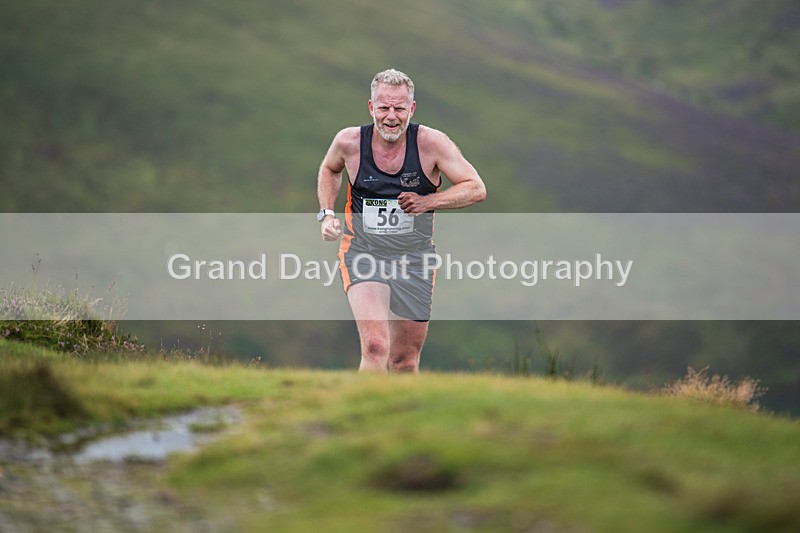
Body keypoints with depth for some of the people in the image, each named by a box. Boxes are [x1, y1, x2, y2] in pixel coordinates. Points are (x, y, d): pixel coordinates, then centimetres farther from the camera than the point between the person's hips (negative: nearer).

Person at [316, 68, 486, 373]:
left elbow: (477, 189, -8)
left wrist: (428, 202, -22)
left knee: (405, 362, 11)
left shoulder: (431, 143, -12)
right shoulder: (349, 142, -7)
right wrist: (326, 214, 3)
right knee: (375, 347, -25)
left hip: (414, 260, 1)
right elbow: (330, 169, 17)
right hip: (362, 254, -1)